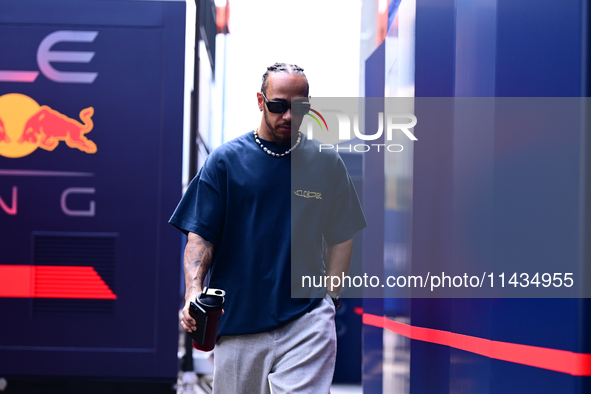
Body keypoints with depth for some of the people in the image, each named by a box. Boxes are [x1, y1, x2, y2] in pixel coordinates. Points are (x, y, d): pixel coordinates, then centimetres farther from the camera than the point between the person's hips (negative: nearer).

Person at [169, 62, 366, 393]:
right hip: (237, 321, 0)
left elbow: (341, 238, 11)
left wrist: (327, 301, 0)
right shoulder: (225, 161, 4)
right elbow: (200, 235, 0)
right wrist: (194, 292, -17)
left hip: (306, 320, 0)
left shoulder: (328, 164, 8)